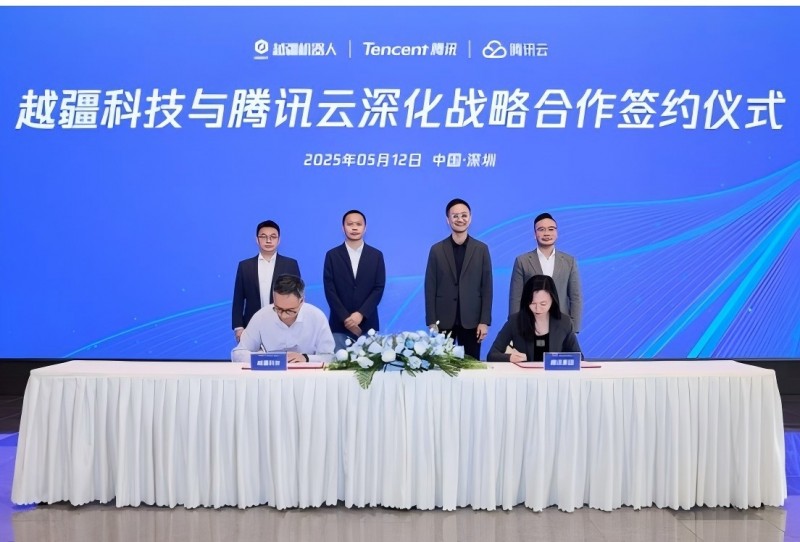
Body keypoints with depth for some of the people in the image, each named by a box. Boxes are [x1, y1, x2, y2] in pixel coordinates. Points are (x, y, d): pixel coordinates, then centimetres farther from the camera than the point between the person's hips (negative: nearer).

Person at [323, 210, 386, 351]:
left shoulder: (376, 255, 7)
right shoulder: (332, 255, 5)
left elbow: (379, 288, 1)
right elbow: (330, 290, -1)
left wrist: (361, 314, -11)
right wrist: (345, 318, -10)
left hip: (367, 324, 1)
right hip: (340, 324, 0)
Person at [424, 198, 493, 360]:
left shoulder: (481, 249, 4)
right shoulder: (437, 250, 3)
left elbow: (486, 287, 2)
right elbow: (430, 288, 1)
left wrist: (485, 321, -4)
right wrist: (431, 322, -4)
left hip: (471, 320, 0)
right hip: (443, 321, 0)